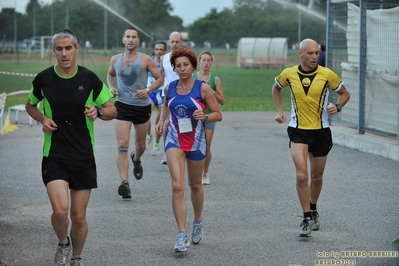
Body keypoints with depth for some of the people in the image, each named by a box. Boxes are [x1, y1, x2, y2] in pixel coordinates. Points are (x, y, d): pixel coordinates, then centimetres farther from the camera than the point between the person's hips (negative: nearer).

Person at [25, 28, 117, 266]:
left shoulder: (89, 79, -4)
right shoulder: (43, 79, -3)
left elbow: (112, 110, 5)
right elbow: (30, 105, 16)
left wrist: (98, 111, -17)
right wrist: (43, 119, -5)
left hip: (84, 157, 1)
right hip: (54, 155, -1)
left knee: (79, 216, 6)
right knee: (60, 209, -18)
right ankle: (63, 243, 15)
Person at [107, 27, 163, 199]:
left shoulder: (146, 60, -5)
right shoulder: (115, 59, 4)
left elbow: (159, 79, 0)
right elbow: (110, 74, 24)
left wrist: (148, 90, -16)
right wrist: (111, 87, 4)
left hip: (142, 106, 0)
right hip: (122, 106, 0)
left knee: (140, 145, 16)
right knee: (122, 145, -14)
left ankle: (136, 160, 53)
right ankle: (124, 183, -19)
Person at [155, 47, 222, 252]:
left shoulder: (203, 88, -7)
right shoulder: (169, 88, 3)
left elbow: (218, 114, -4)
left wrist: (205, 117, -23)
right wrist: (161, 120, 8)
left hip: (196, 141, -1)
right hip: (174, 141, 1)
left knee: (195, 185, 16)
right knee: (177, 186, -14)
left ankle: (198, 223, 43)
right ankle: (182, 235, -15)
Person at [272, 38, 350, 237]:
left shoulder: (327, 74, -8)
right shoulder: (289, 74, -5)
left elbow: (345, 93, 5)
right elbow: (276, 87, 17)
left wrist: (338, 106, -14)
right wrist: (279, 110, 7)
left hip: (321, 131, 1)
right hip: (298, 130, -1)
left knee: (317, 176, 13)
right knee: (302, 175, -15)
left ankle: (313, 210, 38)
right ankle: (307, 218, -5)